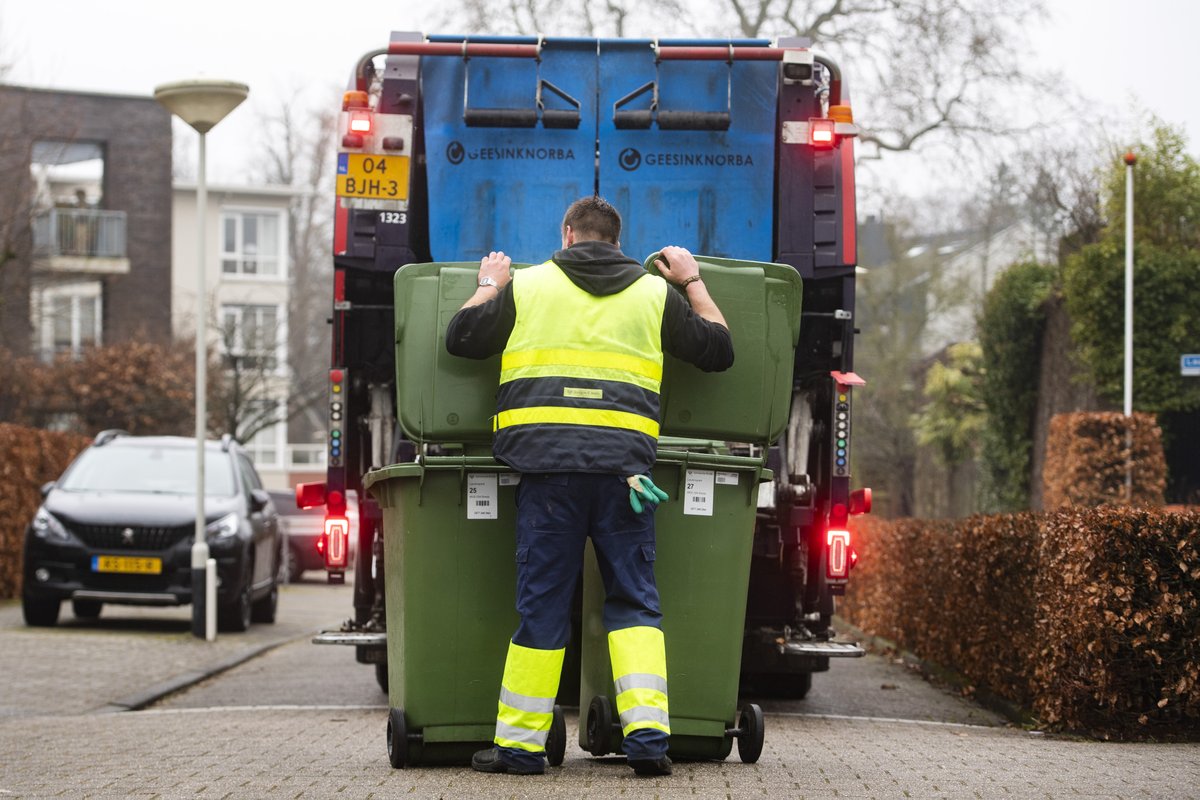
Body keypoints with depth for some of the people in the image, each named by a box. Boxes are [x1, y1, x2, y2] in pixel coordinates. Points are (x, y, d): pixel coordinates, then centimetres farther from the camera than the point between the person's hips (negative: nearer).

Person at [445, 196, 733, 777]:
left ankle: (521, 744, 6)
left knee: (542, 602, 3)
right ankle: (647, 734, -7)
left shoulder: (526, 285, 11)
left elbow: (461, 340, 15)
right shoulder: (655, 293, 15)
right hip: (624, 462, 1)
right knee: (634, 600, 6)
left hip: (547, 465, -1)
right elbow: (718, 350, 21)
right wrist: (693, 282, 34)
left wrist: (489, 285, 32)